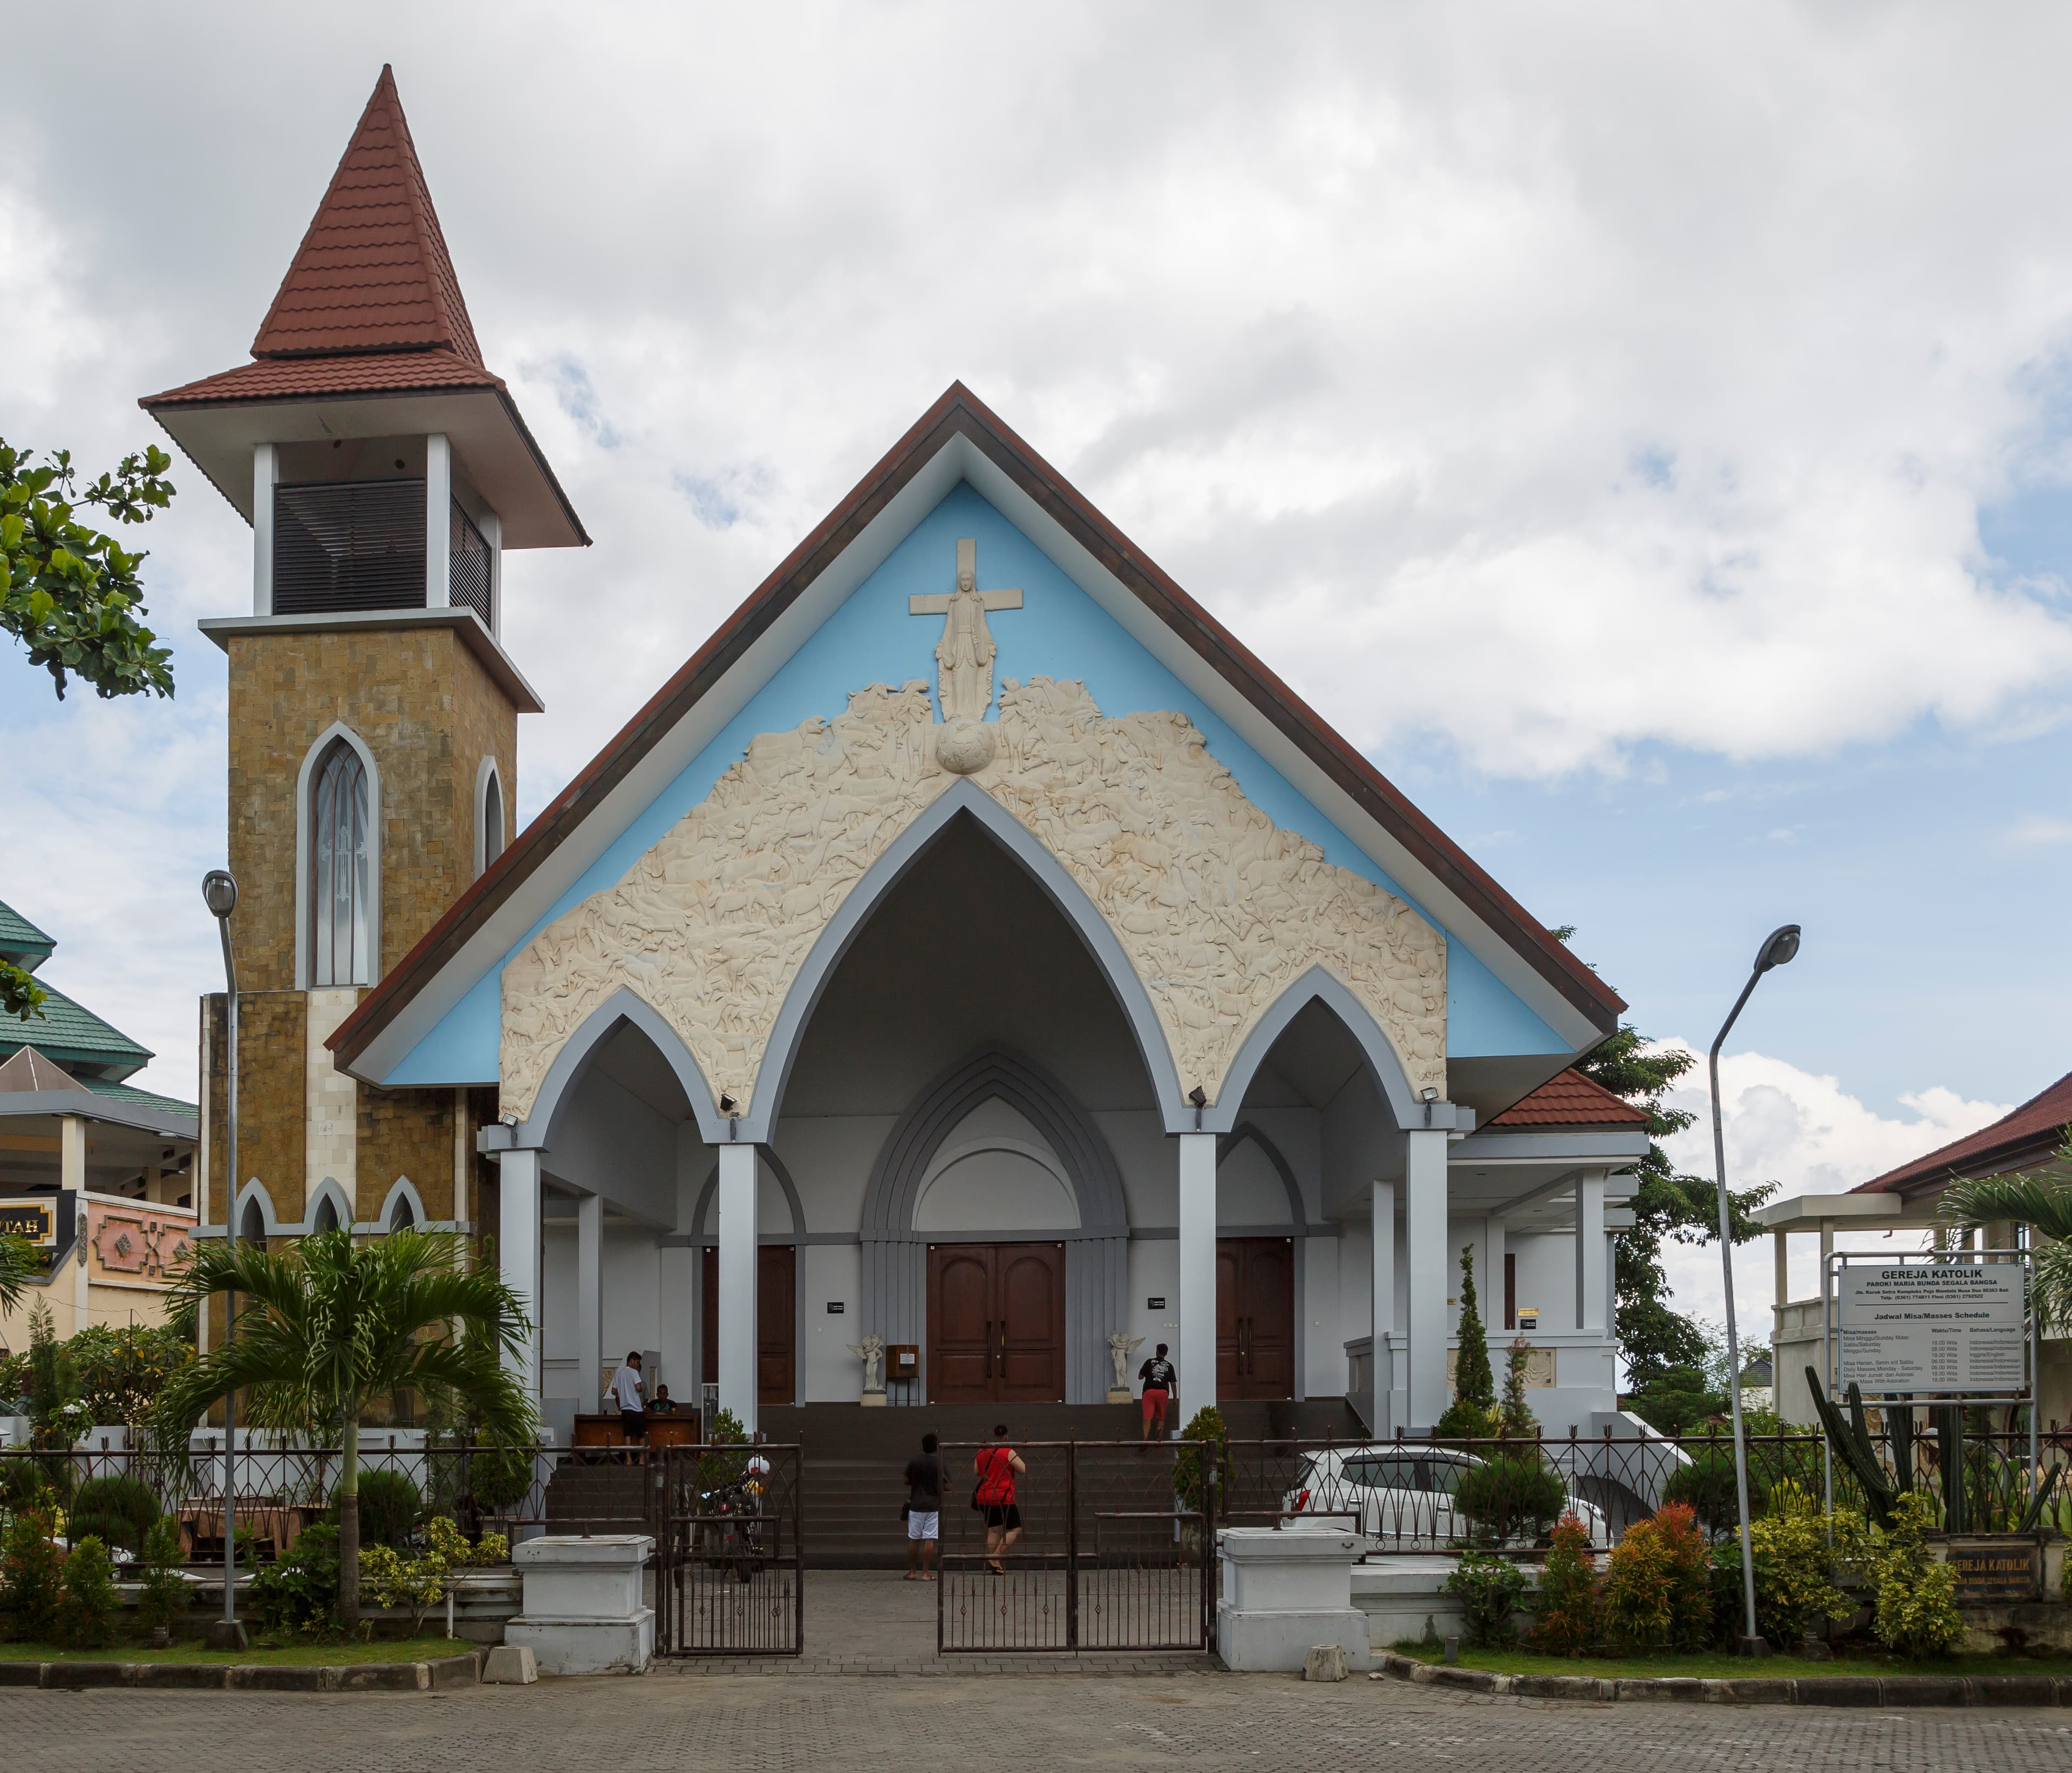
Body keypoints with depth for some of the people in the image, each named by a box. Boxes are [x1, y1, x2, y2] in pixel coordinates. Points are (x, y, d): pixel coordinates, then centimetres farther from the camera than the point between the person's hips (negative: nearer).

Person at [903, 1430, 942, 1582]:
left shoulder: (913, 1463, -1)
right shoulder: (939, 1464, -6)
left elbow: (907, 1481, 9)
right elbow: (945, 1486, -5)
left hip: (916, 1505, 2)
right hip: (933, 1506, -2)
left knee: (914, 1539, 10)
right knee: (929, 1539, -1)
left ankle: (913, 1572, 15)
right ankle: (925, 1573, -3)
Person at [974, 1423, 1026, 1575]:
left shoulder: (981, 1452, 7)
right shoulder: (1009, 1453, -10)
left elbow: (976, 1472, 18)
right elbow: (1025, 1471, -10)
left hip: (984, 1498, 6)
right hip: (1003, 1498, -6)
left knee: (994, 1530, 12)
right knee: (1015, 1529, 1)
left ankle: (996, 1566, 7)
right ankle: (995, 1558, -12)